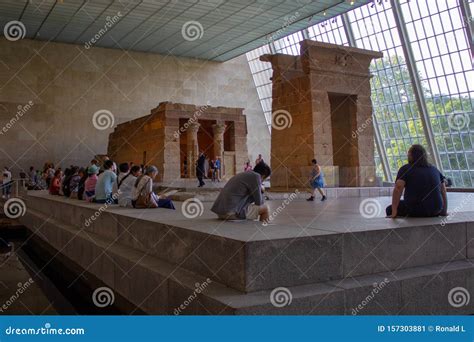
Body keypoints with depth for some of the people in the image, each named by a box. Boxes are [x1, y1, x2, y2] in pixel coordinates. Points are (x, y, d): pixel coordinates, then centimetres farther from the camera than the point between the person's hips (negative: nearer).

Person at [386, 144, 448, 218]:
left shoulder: (405, 169, 1)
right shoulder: (435, 170, 16)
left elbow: (398, 189, -13)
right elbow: (443, 191, 16)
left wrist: (394, 212, -15)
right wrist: (444, 212, 23)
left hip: (415, 210, -5)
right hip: (436, 210, 5)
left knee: (389, 209, 14)